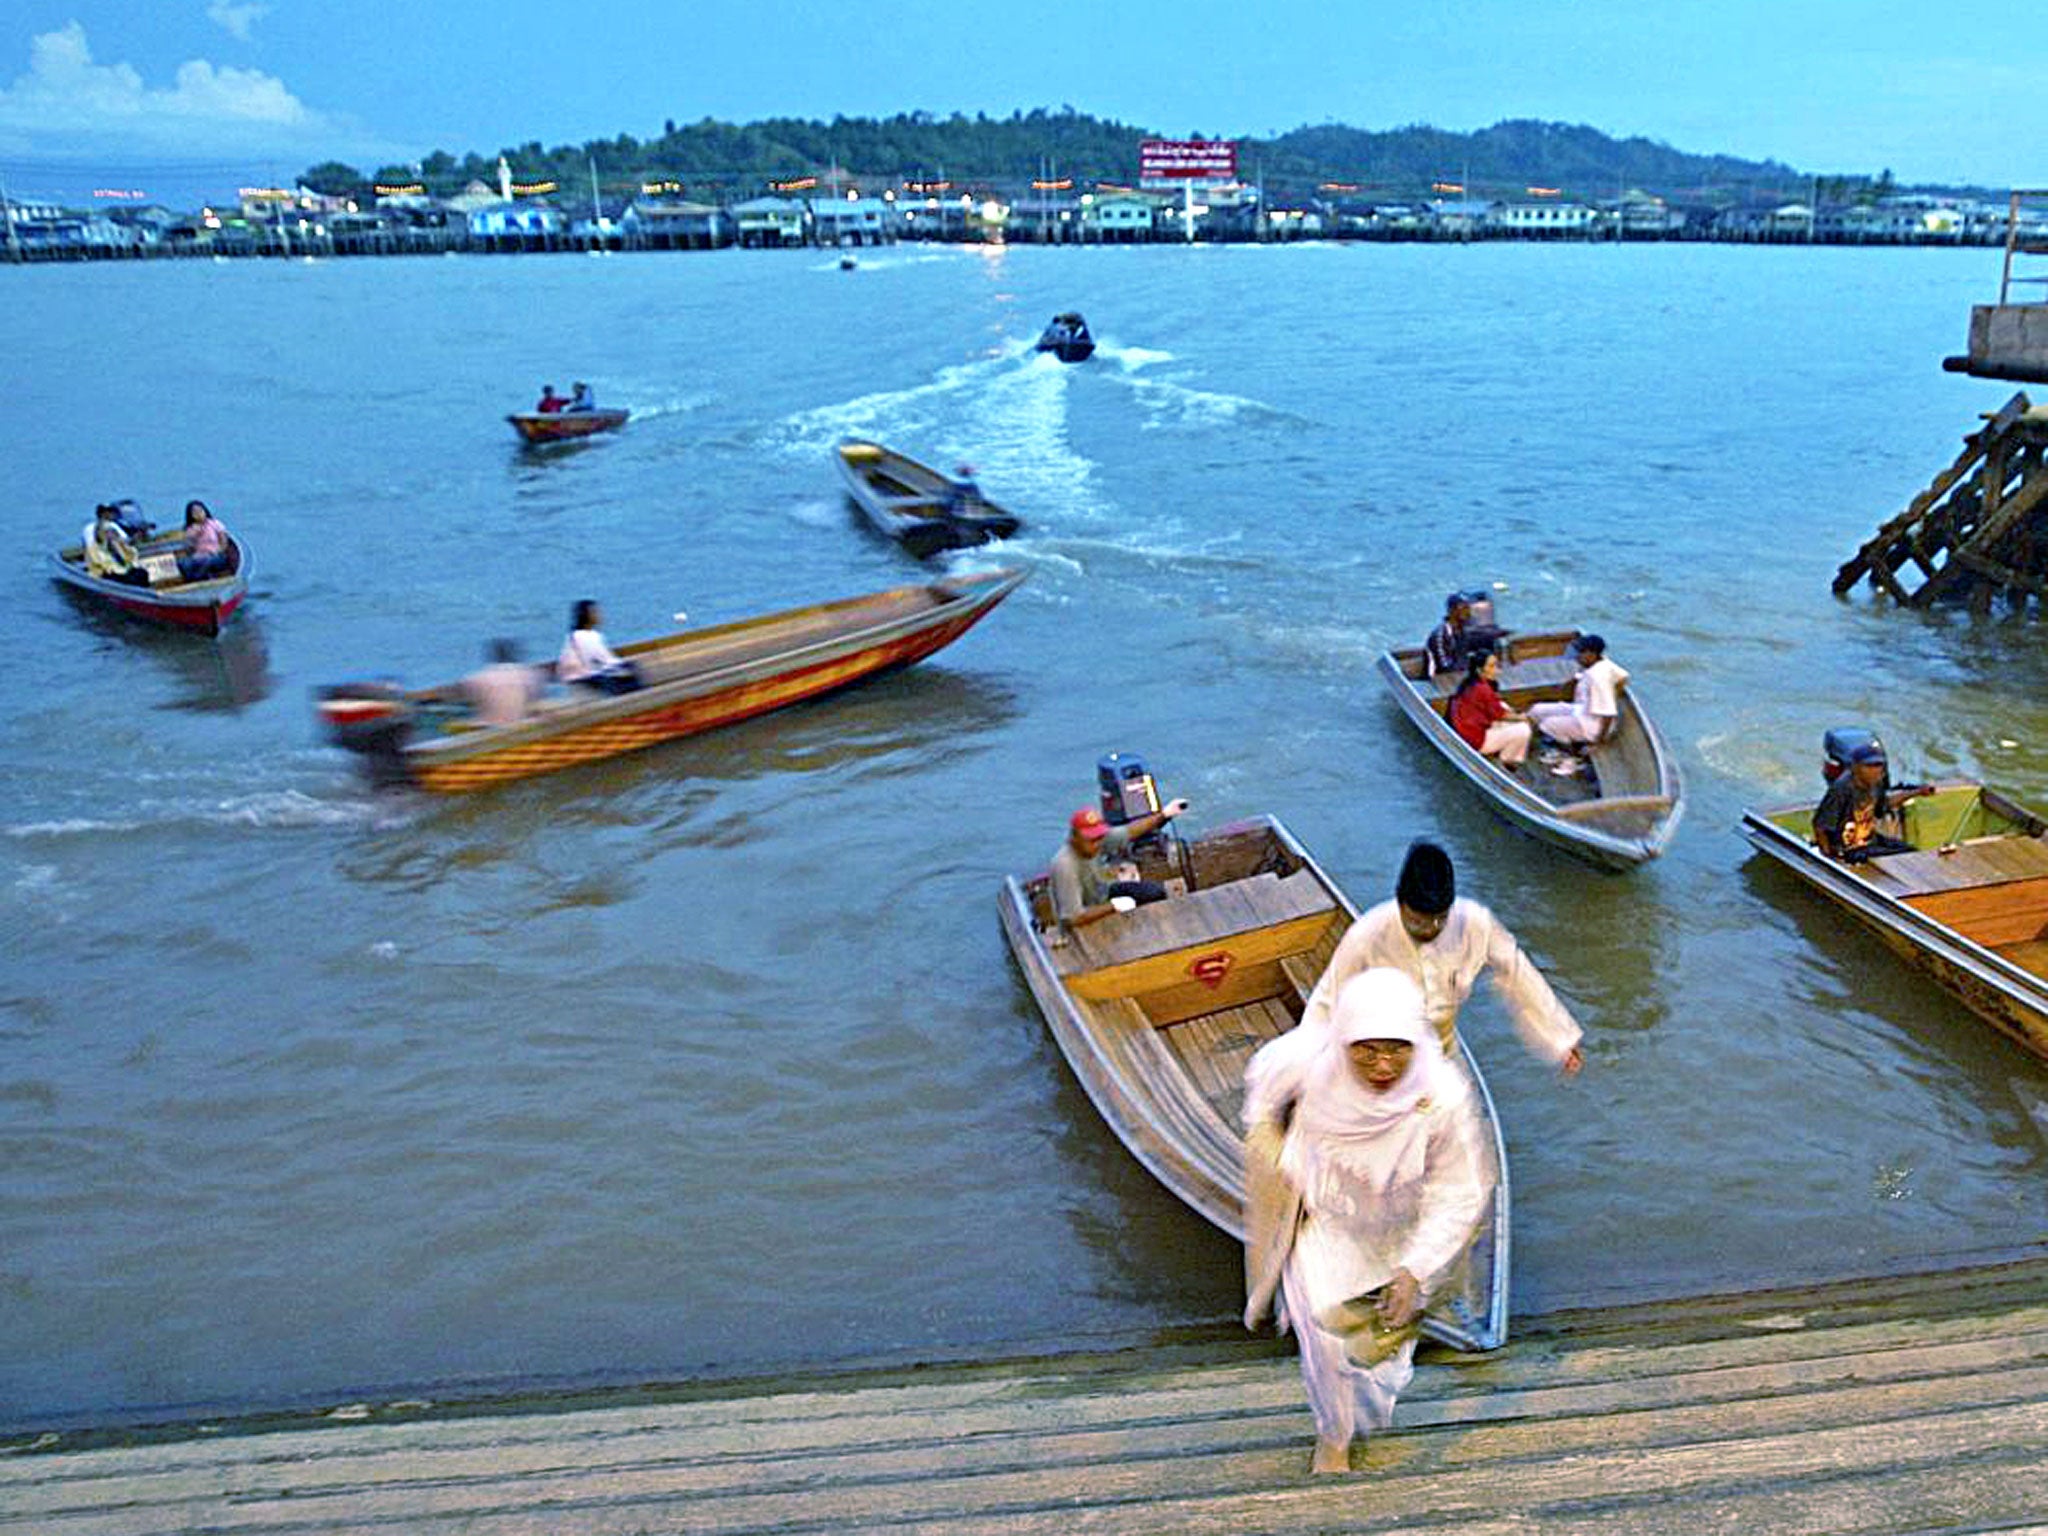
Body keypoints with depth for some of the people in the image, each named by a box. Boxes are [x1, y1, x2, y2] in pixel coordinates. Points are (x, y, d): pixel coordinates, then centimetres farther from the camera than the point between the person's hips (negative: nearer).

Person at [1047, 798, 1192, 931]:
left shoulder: (1095, 838, -19)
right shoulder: (1065, 866, -39)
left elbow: (1129, 831, 0)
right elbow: (1073, 918, -40)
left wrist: (1163, 814, -6)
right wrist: (1113, 906, -31)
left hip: (1102, 895, 8)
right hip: (1083, 923, -8)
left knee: (1156, 892, 9)